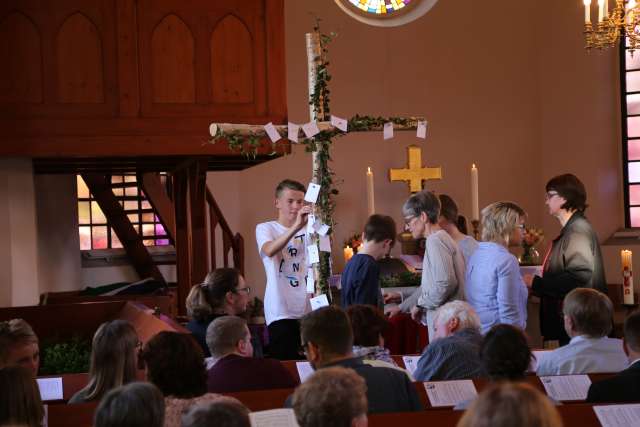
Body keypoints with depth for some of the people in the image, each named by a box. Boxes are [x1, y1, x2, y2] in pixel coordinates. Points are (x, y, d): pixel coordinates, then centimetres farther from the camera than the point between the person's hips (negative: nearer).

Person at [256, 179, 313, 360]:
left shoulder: (308, 230, 15)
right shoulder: (265, 228, 3)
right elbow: (270, 250, -20)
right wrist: (296, 226, -33)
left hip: (309, 309, 4)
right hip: (281, 311, -4)